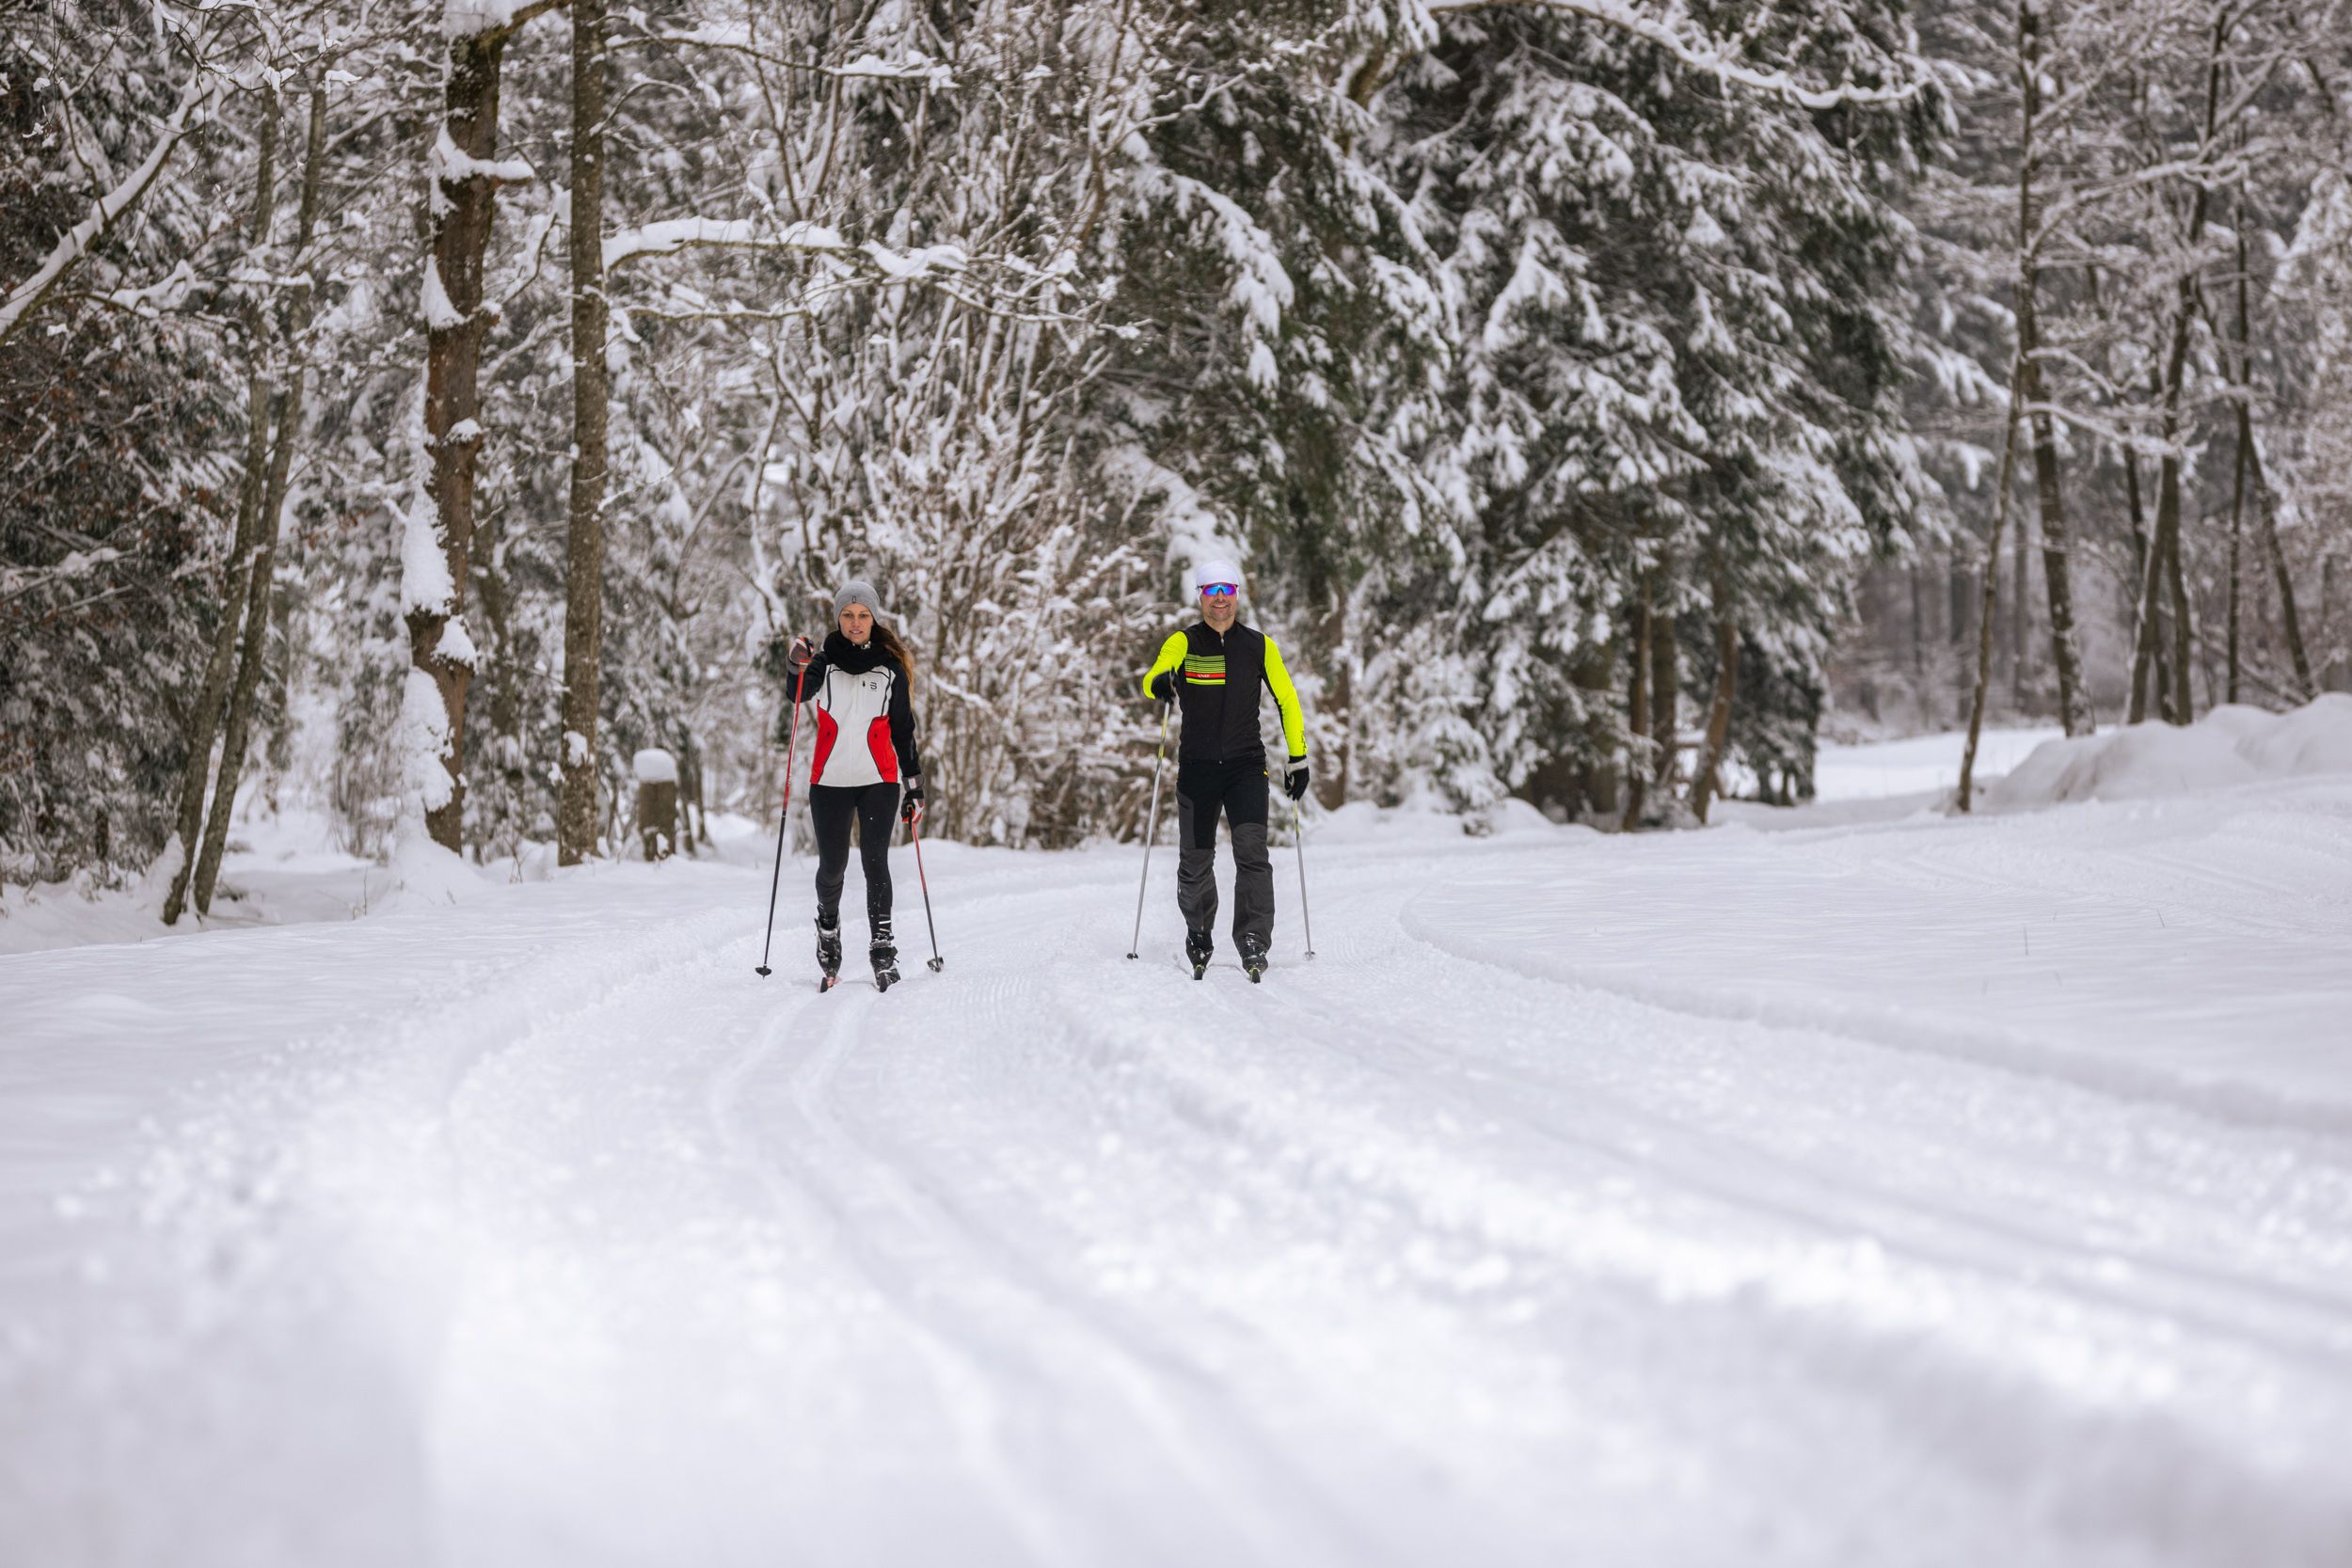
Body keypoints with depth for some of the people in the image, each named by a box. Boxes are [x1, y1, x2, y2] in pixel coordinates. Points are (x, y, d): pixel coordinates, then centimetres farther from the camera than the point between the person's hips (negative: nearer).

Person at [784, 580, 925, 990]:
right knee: (832, 865, 2)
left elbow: (903, 728, 11)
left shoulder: (891, 666, 7)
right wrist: (800, 668, -38)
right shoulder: (824, 660, 5)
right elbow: (801, 694, -16)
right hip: (830, 779, 0)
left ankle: (883, 950, -7)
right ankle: (828, 929, 29)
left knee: (875, 861, -9)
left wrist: (914, 783, 8)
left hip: (879, 779, 0)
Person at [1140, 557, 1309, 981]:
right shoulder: (1183, 642, 2)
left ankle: (1254, 945, -16)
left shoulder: (1259, 646, 6)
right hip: (1197, 768, 0)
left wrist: (1298, 758, 9)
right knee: (1195, 862, 6)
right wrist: (1160, 684, -38)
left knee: (1252, 852, -16)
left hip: (1246, 767, 0)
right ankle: (1199, 938, 28)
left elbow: (1286, 700, 13)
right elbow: (1152, 679, -14)